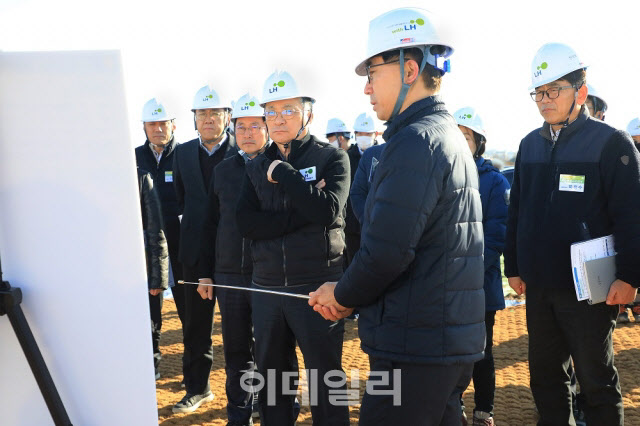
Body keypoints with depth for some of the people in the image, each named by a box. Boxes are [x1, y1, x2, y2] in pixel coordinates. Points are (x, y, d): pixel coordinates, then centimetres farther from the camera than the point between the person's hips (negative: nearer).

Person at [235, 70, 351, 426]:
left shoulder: (332, 158, -1)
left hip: (318, 288, -4)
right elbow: (246, 224, -4)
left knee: (325, 382, 5)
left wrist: (283, 173, -13)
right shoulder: (257, 167, 10)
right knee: (272, 380, 15)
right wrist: (302, 213, -14)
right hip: (267, 288, 4)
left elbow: (328, 211, -18)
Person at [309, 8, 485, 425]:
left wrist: (343, 295, -4)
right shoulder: (450, 136, 15)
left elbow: (387, 249, -23)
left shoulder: (415, 140, -17)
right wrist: (350, 295, 9)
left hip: (416, 350, -10)